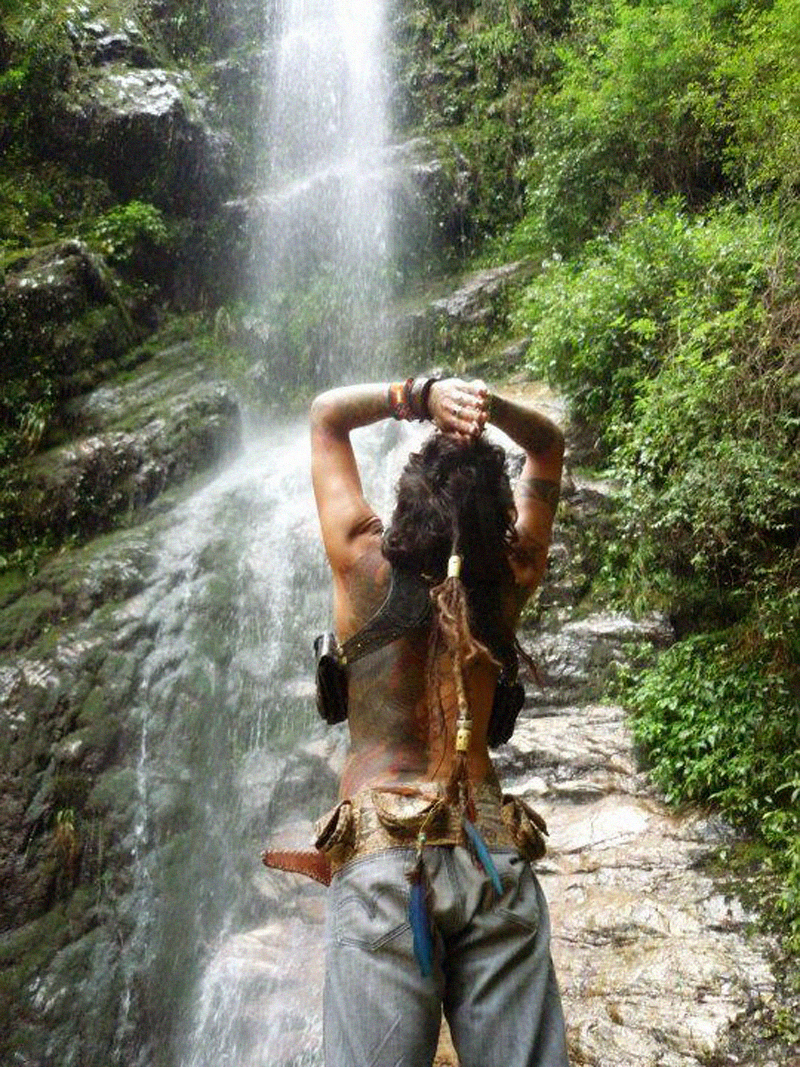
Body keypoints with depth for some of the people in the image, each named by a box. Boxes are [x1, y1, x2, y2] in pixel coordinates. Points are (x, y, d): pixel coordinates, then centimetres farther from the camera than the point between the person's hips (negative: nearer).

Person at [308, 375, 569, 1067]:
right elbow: (548, 446, 21)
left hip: (382, 856, -2)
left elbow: (328, 413, 15)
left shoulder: (367, 566, 2)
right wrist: (484, 404, 1)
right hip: (496, 853, 3)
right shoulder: (509, 582, 7)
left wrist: (422, 397, 0)